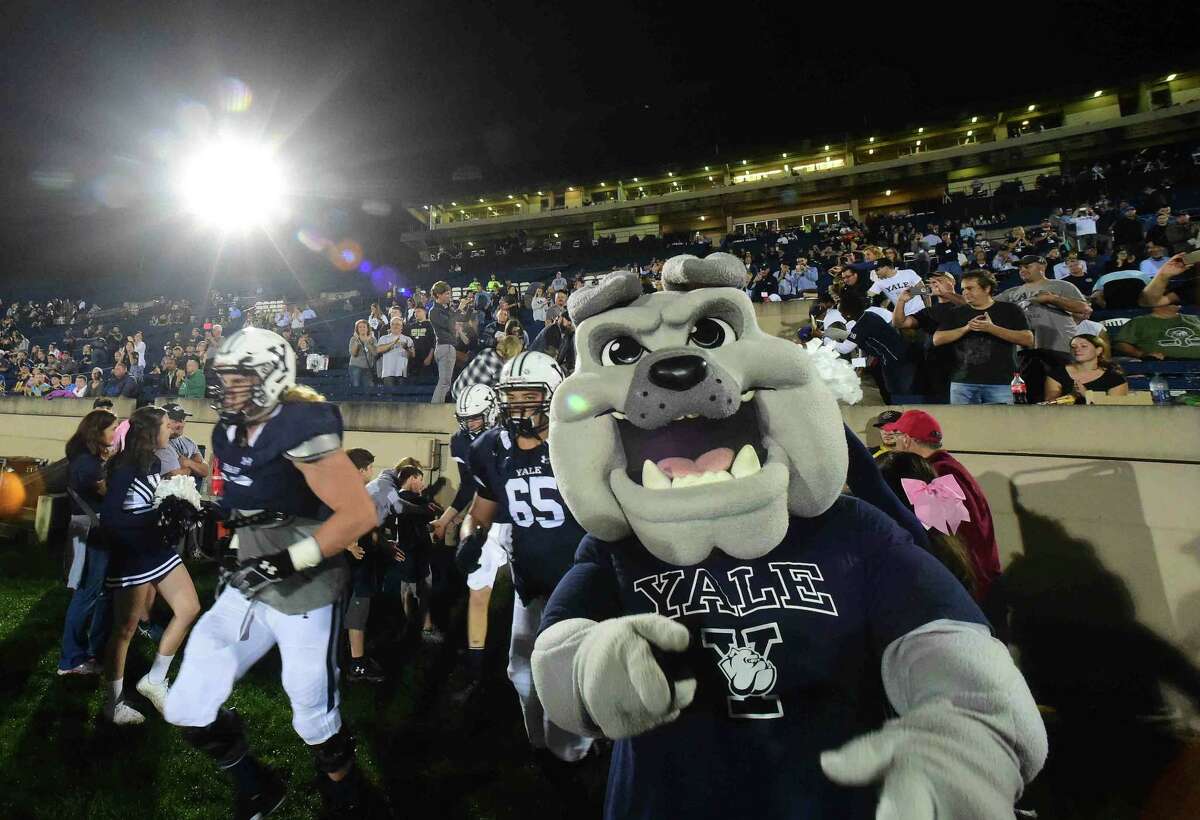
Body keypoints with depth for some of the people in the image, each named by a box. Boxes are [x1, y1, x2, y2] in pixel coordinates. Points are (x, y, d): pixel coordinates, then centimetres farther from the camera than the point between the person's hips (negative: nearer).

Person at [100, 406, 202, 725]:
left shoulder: (153, 462, 5)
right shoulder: (125, 466, -18)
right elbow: (109, 517, -22)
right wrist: (151, 520, -20)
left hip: (158, 548, 8)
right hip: (132, 555, -8)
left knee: (189, 609, 7)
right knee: (125, 628, 6)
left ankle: (154, 680, 22)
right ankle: (113, 703, 25)